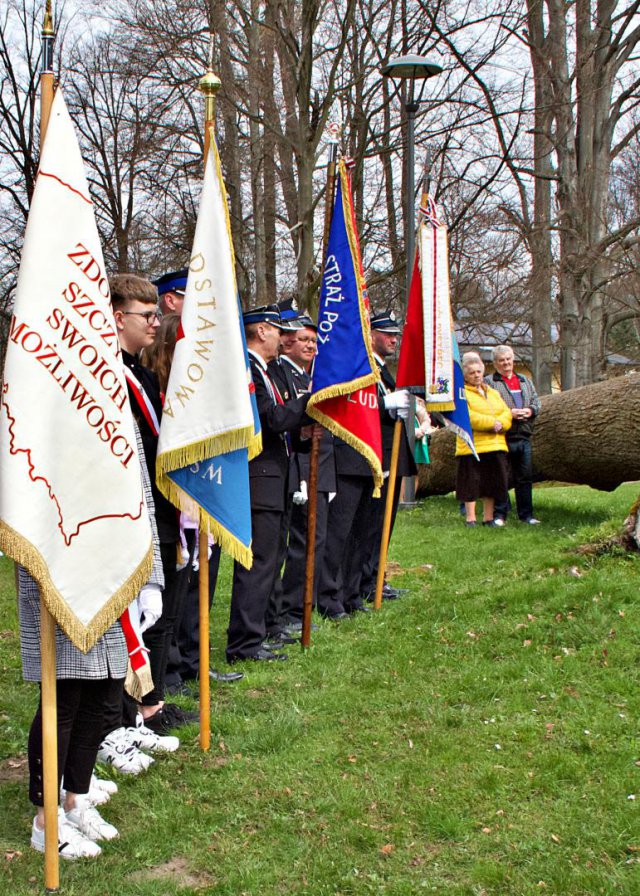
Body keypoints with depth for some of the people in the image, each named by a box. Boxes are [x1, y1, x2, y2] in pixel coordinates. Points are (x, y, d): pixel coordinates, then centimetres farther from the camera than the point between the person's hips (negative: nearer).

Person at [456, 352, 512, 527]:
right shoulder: (461, 394, -2)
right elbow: (467, 417, -16)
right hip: (471, 446, -6)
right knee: (471, 484, -4)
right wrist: (492, 423, -17)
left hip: (495, 446, 6)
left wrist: (500, 424, -11)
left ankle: (488, 518, 18)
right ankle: (470, 519, 3)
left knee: (492, 484, 8)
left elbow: (506, 413, 11)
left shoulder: (493, 393, 20)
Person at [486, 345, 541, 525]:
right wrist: (509, 413, -18)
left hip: (524, 436, 5)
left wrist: (530, 410, -4)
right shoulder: (490, 382, -1)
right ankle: (499, 515, 5)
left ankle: (526, 514, 17)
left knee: (525, 477, 10)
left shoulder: (525, 381, 20)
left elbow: (536, 401, 17)